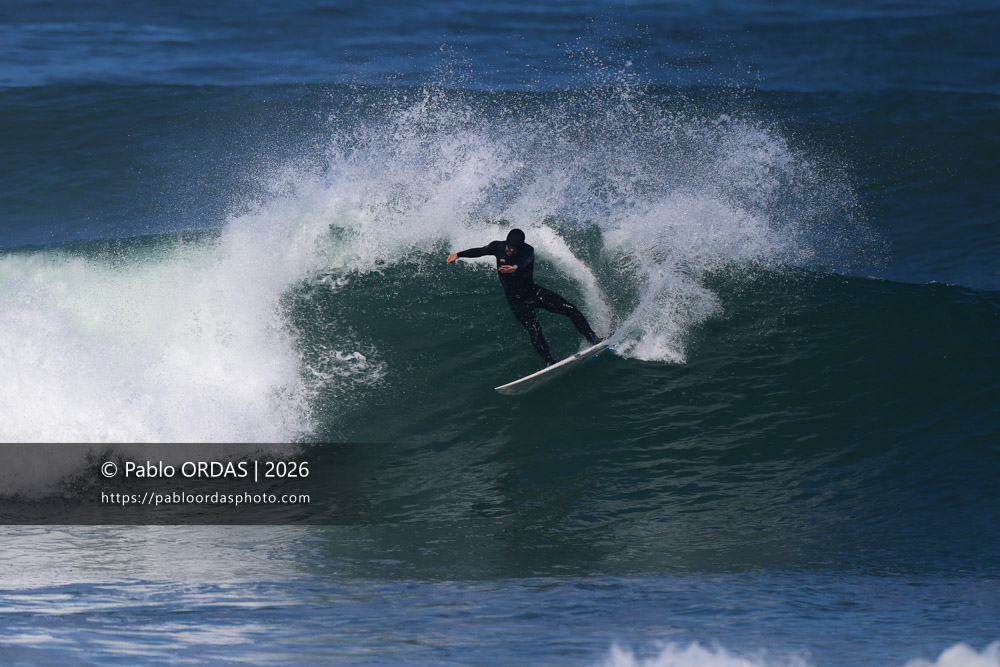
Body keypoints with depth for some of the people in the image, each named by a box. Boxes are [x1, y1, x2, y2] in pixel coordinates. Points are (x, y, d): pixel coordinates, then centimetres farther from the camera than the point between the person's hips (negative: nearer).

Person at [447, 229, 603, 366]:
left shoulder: (528, 251, -19)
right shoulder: (498, 247, -11)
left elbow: (526, 260, -42)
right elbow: (480, 251, 4)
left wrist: (516, 267, -64)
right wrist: (457, 255, -2)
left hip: (533, 292, 1)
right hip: (517, 299, -1)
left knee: (571, 310, -7)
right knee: (534, 329, -22)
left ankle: (593, 339, 5)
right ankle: (550, 362, -21)